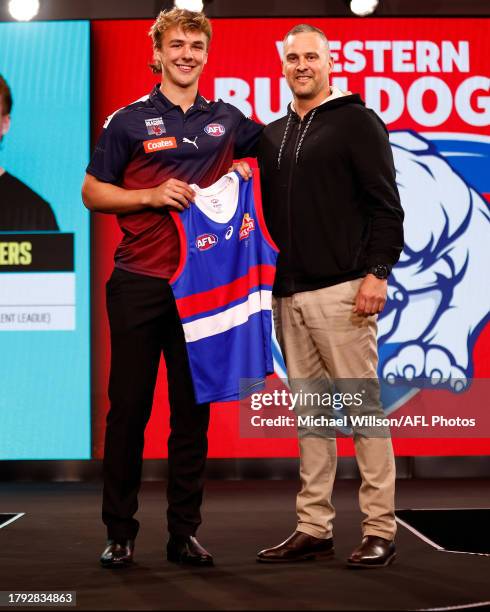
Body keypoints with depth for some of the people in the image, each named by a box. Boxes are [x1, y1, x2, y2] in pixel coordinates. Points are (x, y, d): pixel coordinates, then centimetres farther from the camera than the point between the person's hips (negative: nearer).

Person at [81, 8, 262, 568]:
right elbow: (92, 192, 4)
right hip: (138, 284, -2)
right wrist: (152, 195, -12)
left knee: (193, 411, 6)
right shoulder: (129, 121, 3)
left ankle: (184, 532, 15)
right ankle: (120, 532, 12)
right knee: (128, 407, 2)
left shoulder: (227, 121, 11)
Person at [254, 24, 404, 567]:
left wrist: (377, 272, -13)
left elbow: (385, 206, -6)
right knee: (310, 412, 9)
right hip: (288, 295, 6)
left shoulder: (356, 122, 1)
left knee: (363, 407, -4)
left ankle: (379, 531, 1)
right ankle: (313, 528, 15)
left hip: (341, 291, -6)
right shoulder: (272, 135, 19)